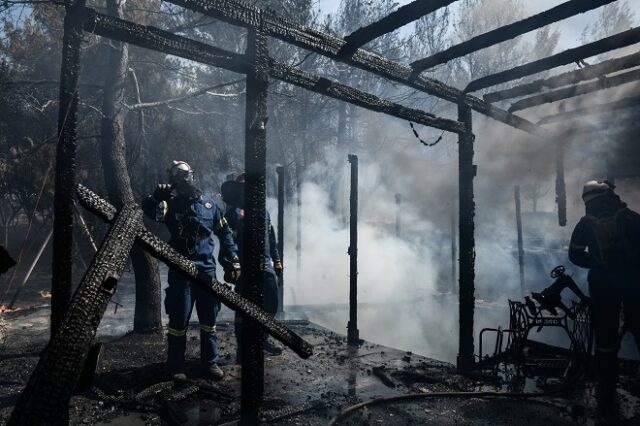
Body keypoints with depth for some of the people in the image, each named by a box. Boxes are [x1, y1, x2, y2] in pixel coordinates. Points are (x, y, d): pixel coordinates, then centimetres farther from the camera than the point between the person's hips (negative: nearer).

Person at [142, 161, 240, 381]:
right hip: (180, 271, -2)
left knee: (209, 319, 10)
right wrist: (156, 197, -40)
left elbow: (225, 233, 11)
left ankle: (210, 363, 23)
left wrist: (233, 260, 7)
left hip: (207, 269, 2)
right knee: (179, 320, 5)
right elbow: (148, 211, -20)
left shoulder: (209, 203, 7)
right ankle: (176, 366, 21)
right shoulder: (171, 204, 1)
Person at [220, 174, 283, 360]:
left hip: (266, 267, 7)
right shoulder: (233, 213, -6)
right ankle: (242, 349, 15)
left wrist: (277, 261, 16)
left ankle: (262, 338, 35)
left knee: (271, 305, 14)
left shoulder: (263, 212, 15)